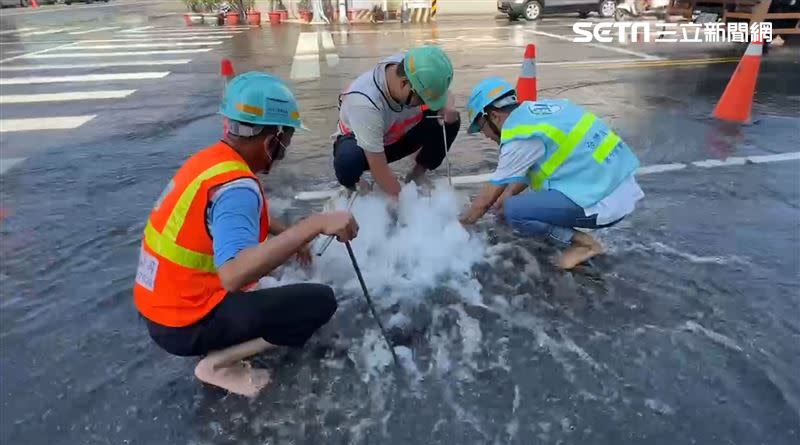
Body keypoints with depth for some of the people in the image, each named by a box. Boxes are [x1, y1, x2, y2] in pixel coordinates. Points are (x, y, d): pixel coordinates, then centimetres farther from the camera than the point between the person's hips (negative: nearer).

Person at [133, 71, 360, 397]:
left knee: (269, 246, 25)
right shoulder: (235, 185, -27)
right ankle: (218, 363, -1)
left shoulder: (210, 158, 2)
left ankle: (221, 346, 16)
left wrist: (290, 236, 18)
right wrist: (314, 225, -42)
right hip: (185, 324, -9)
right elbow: (234, 274, -43)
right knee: (320, 302, -12)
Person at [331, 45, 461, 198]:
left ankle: (417, 174, 4)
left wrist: (448, 107, -26)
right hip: (359, 141, -5)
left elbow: (443, 92, -3)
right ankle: (353, 186, -4)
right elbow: (379, 170, -36)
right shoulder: (365, 102, -41)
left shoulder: (413, 68, -25)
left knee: (451, 120, -17)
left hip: (400, 134, 5)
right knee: (348, 161, -41)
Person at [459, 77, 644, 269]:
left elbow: (486, 200, -5)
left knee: (513, 211, -14)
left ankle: (584, 243, 0)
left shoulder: (519, 136, -15)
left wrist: (460, 223, 10)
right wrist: (507, 194, 23)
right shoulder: (537, 110, 10)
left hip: (606, 202, -9)